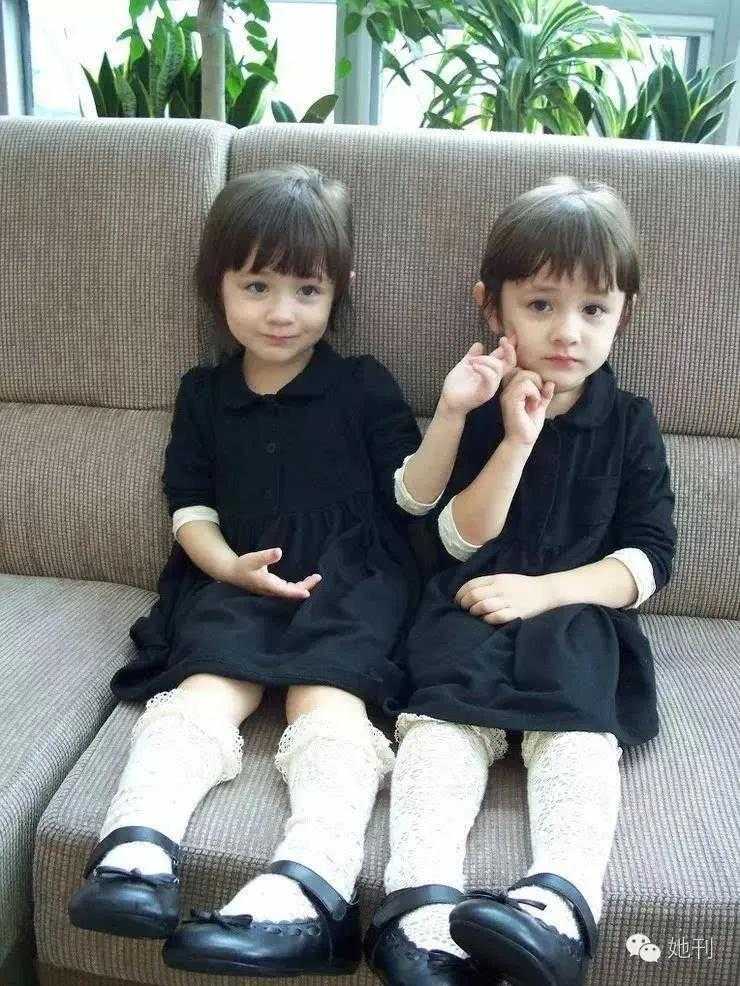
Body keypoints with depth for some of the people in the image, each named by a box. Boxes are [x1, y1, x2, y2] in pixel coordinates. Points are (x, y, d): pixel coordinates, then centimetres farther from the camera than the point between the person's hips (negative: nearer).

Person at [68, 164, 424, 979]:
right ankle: (136, 850, -45)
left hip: (348, 580, -2)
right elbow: (189, 505, 15)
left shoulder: (365, 386, 11)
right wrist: (229, 564, -6)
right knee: (205, 687, -26)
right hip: (236, 583, 3)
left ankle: (308, 884, -50)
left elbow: (412, 490, 5)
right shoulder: (203, 393, 19)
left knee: (326, 692, -30)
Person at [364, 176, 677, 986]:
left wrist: (545, 590, -12)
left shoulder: (629, 423, 10)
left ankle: (559, 899, -46)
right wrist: (517, 441, -14)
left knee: (576, 729, -30)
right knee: (443, 720, -29)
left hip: (577, 614, 1)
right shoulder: (477, 408, 8)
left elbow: (648, 559, 4)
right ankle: (424, 903, -43)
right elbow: (460, 541, -2)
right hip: (472, 611, 0)